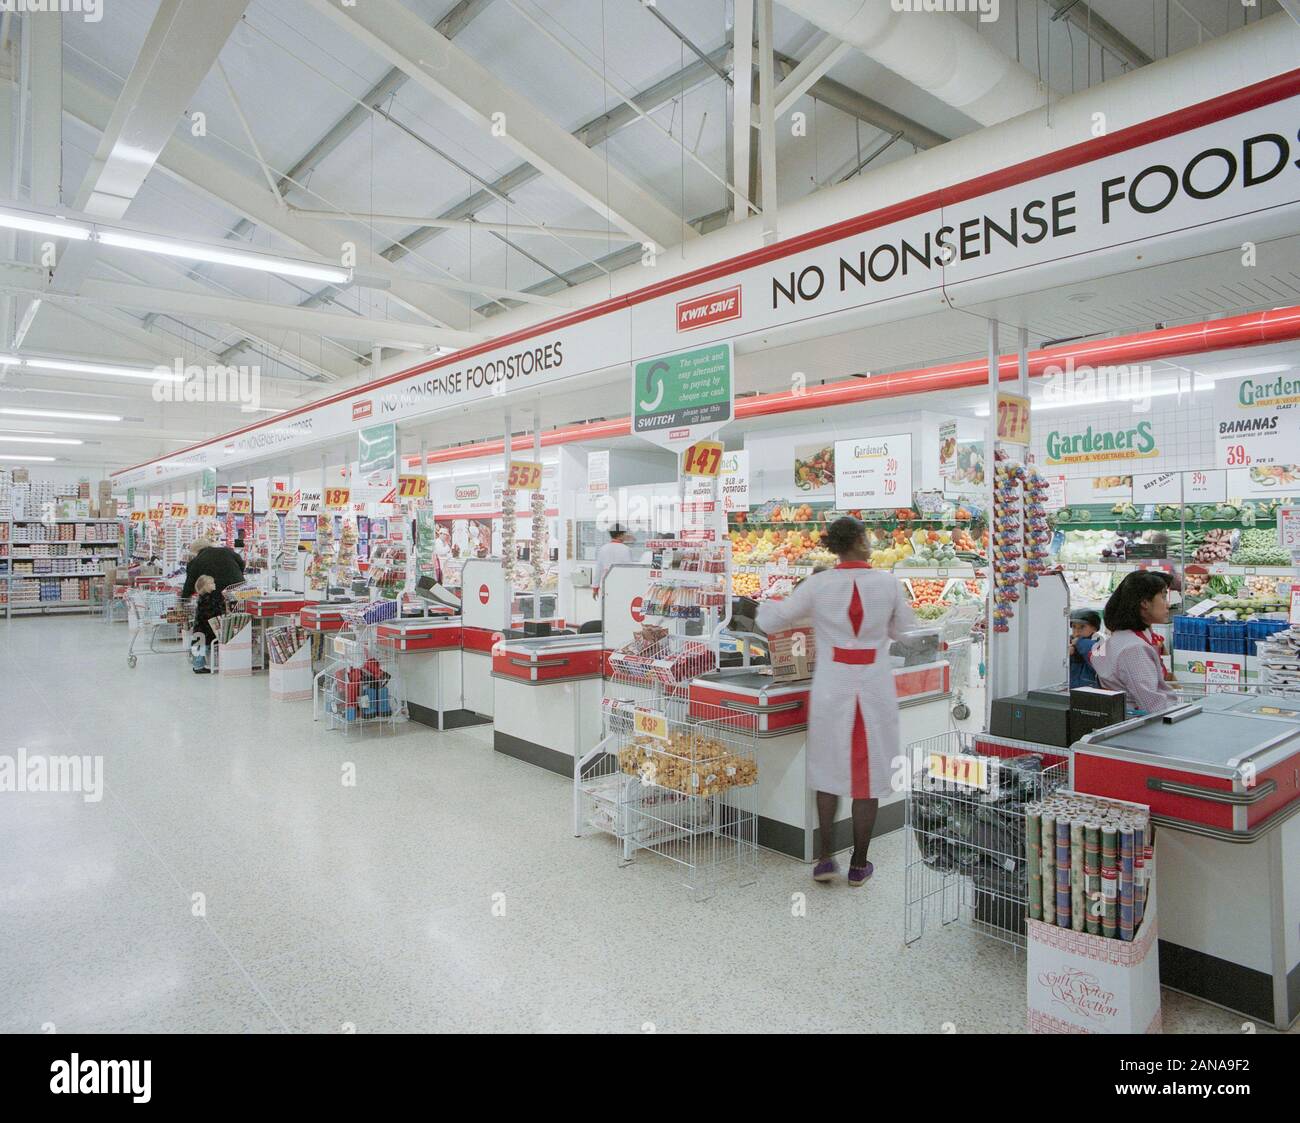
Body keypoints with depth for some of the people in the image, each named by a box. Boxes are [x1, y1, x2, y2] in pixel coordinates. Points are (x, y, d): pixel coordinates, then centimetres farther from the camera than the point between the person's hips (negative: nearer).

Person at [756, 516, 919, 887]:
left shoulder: (818, 585, -7)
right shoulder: (888, 583, -6)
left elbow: (769, 621, -1)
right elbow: (904, 631, 9)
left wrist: (792, 594, 18)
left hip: (832, 689, 0)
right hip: (875, 689, 0)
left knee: (828, 769, 18)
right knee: (868, 774, 12)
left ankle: (825, 857, 16)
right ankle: (858, 865, 21)